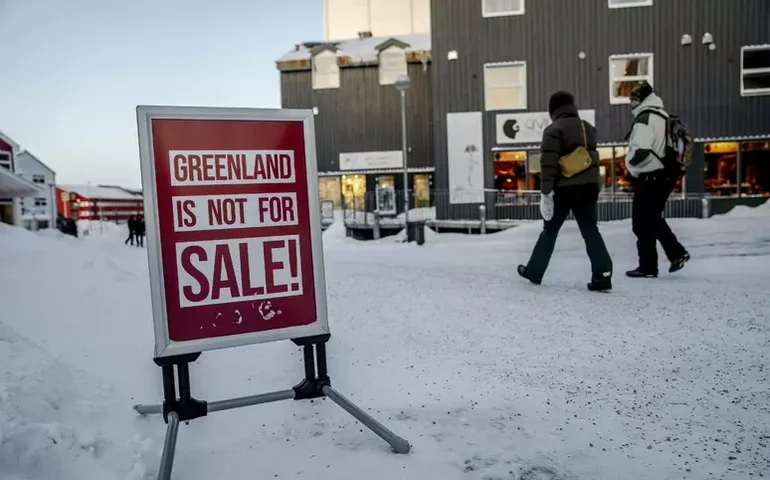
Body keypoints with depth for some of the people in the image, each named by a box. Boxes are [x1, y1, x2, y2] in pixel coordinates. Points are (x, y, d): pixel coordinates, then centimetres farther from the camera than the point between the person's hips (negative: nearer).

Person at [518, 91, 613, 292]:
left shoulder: (554, 130, -8)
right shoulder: (589, 128, 14)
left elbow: (549, 163, -16)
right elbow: (592, 158, 20)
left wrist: (545, 192, -16)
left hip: (565, 188, -5)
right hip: (589, 186, 5)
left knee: (550, 230, 8)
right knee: (590, 230, 5)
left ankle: (534, 272, 18)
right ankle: (603, 275, -5)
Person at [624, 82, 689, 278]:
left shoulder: (645, 118, -15)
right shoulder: (663, 117, 15)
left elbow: (640, 150, -26)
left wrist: (630, 161, -8)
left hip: (650, 178, -9)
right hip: (665, 175, 9)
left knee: (642, 224, 0)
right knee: (654, 219, 21)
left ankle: (648, 267, 7)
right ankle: (677, 253, 17)